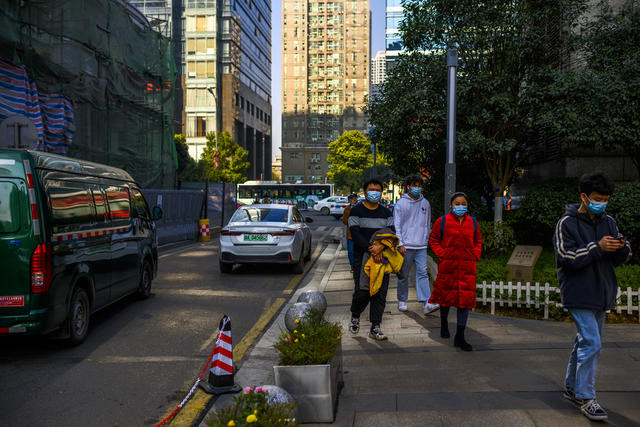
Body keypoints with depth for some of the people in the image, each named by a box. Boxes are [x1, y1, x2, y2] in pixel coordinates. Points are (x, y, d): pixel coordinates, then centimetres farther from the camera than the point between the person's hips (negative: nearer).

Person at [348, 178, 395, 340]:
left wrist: (380, 247, -18)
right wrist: (371, 250, -20)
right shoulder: (356, 211, 1)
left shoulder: (386, 212, 12)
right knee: (362, 292, -5)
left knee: (380, 294, 1)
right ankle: (355, 316, 24)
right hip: (362, 258, -3)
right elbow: (355, 234, -9)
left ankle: (375, 327, 10)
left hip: (381, 258, 3)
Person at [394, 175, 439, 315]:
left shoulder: (425, 203, 11)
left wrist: (426, 240, 16)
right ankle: (402, 301, 20)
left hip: (421, 246, 3)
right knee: (404, 275, 6)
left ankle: (426, 303, -11)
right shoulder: (401, 204, -2)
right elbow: (397, 225, -5)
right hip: (406, 246, -3)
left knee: (422, 273, -6)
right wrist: (400, 244, -12)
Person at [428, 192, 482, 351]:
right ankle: (444, 323, 41)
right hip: (447, 265, -2)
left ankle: (460, 337, 2)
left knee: (466, 299, -3)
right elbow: (433, 240, 4)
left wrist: (475, 256, 3)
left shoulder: (473, 222, 8)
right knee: (446, 295, 13)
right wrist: (442, 254, -8)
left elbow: (478, 242, 18)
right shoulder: (442, 221, -1)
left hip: (467, 267, 2)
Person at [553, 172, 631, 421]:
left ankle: (572, 388, 29)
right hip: (579, 294, -7)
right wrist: (597, 248, -24)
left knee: (586, 342, 15)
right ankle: (586, 398, -1)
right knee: (591, 343, -11)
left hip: (601, 294, 7)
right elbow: (567, 258, -16)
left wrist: (621, 248, -12)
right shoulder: (567, 223, -8)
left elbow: (621, 259, 10)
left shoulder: (609, 223, 10)